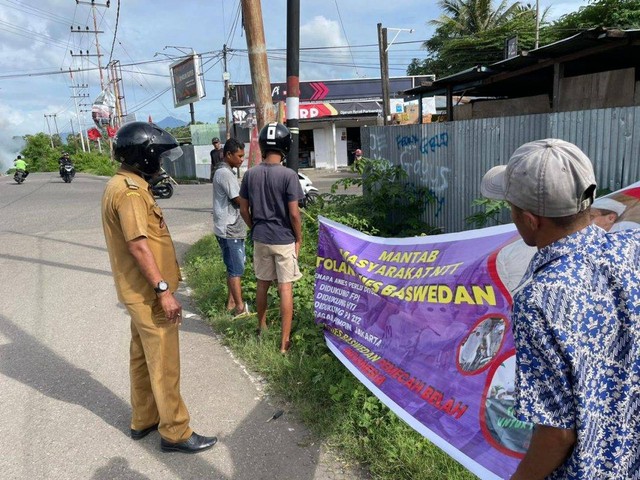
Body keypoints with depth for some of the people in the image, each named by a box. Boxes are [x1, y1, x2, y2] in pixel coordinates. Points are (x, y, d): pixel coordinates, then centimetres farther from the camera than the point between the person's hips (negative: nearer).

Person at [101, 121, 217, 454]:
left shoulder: (124, 185, 12)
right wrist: (164, 291, -25)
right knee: (164, 364, 0)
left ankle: (144, 420, 35)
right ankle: (175, 433, 14)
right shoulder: (131, 191, -21)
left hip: (139, 290, 10)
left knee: (142, 356, 20)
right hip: (149, 293, -10)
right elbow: (139, 246, -26)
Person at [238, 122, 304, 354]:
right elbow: (294, 213, -14)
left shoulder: (250, 174, -2)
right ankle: (284, 342, 8)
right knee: (285, 288, 3)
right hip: (284, 239, -4)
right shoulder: (288, 175, -15)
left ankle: (262, 328, 36)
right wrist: (299, 238, 0)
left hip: (260, 239, 4)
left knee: (262, 284, 18)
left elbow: (244, 209, 4)